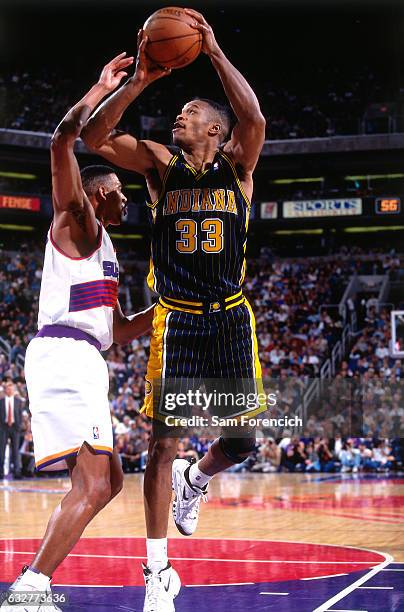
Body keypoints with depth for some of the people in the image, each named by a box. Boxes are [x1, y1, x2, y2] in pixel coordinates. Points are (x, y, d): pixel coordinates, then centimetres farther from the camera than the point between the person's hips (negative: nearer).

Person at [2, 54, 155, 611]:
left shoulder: (104, 251, 27)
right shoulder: (76, 222, 1)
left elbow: (119, 330, 31)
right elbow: (61, 144, -17)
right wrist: (101, 91, -13)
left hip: (83, 363, 10)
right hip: (63, 356, -10)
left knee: (106, 481, 13)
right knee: (93, 483, -18)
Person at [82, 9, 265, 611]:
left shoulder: (237, 168, 2)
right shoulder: (162, 164, 3)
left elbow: (253, 120, -21)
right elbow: (95, 137, -10)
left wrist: (215, 52, -24)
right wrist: (139, 81, -21)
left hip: (230, 319, 1)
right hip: (176, 319, -1)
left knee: (242, 438, 1)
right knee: (164, 439, -4)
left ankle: (195, 480, 38)